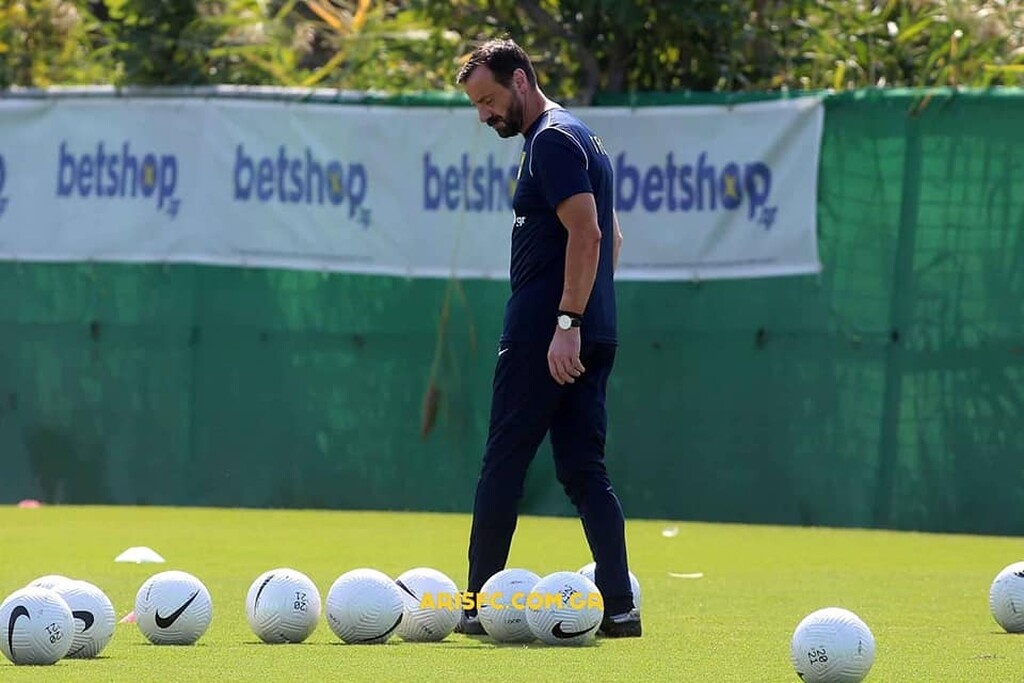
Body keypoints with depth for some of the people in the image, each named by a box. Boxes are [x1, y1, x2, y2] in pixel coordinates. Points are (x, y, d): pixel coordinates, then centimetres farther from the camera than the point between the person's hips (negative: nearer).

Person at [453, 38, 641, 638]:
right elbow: (611, 237, 25)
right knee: (585, 471, 6)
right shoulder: (581, 138, 19)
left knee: (504, 465, -3)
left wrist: (567, 323, -24)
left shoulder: (552, 142, -12)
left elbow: (586, 234, -21)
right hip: (593, 335, 10)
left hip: (545, 334, -10)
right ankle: (619, 606, -2)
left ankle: (477, 605, 0)